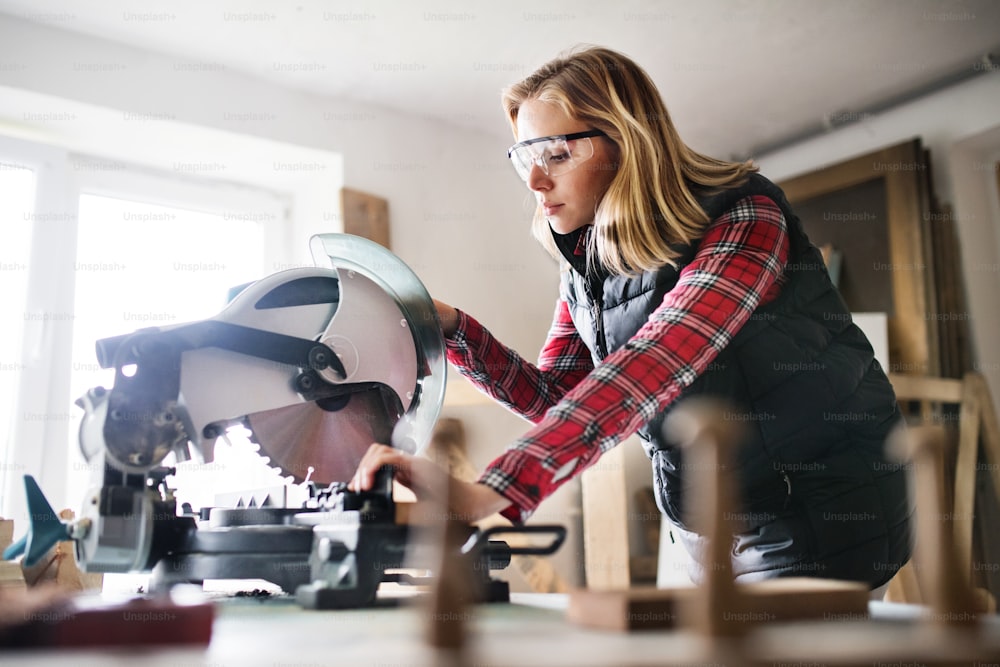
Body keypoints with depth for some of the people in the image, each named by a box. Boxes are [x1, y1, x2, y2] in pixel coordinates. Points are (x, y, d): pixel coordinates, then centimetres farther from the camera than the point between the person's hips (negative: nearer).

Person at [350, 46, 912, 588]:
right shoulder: (587, 261, 2)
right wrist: (451, 327, -12)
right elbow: (553, 396, 4)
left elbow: (651, 368, -37)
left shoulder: (745, 221, -21)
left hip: (829, 513, -6)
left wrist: (487, 493, -47)